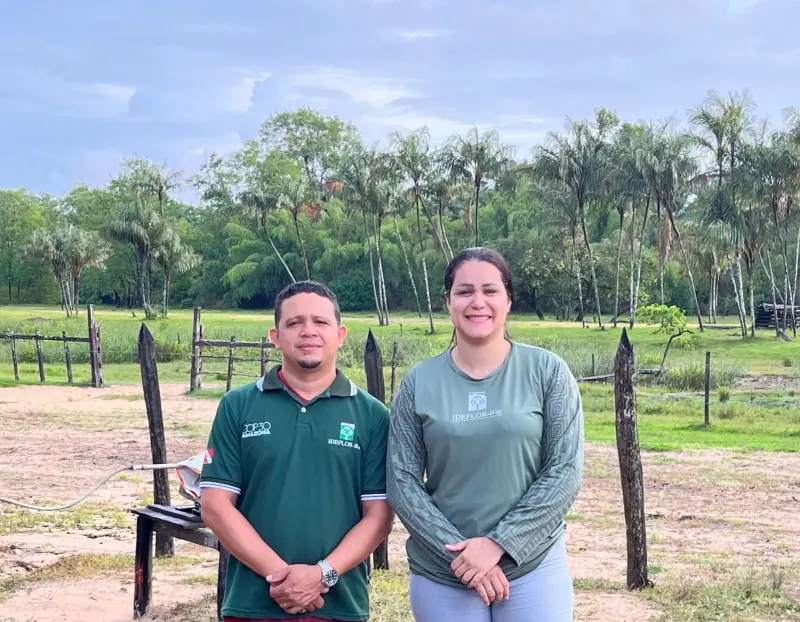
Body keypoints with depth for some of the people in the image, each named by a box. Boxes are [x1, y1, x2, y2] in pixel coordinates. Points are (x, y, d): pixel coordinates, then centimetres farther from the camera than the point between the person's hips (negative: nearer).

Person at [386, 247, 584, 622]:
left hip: (534, 570, -1)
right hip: (441, 576, 1)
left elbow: (565, 472, -7)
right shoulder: (419, 383, -1)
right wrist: (458, 552, -13)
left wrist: (498, 543, -14)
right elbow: (401, 481, -3)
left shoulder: (547, 372, -3)